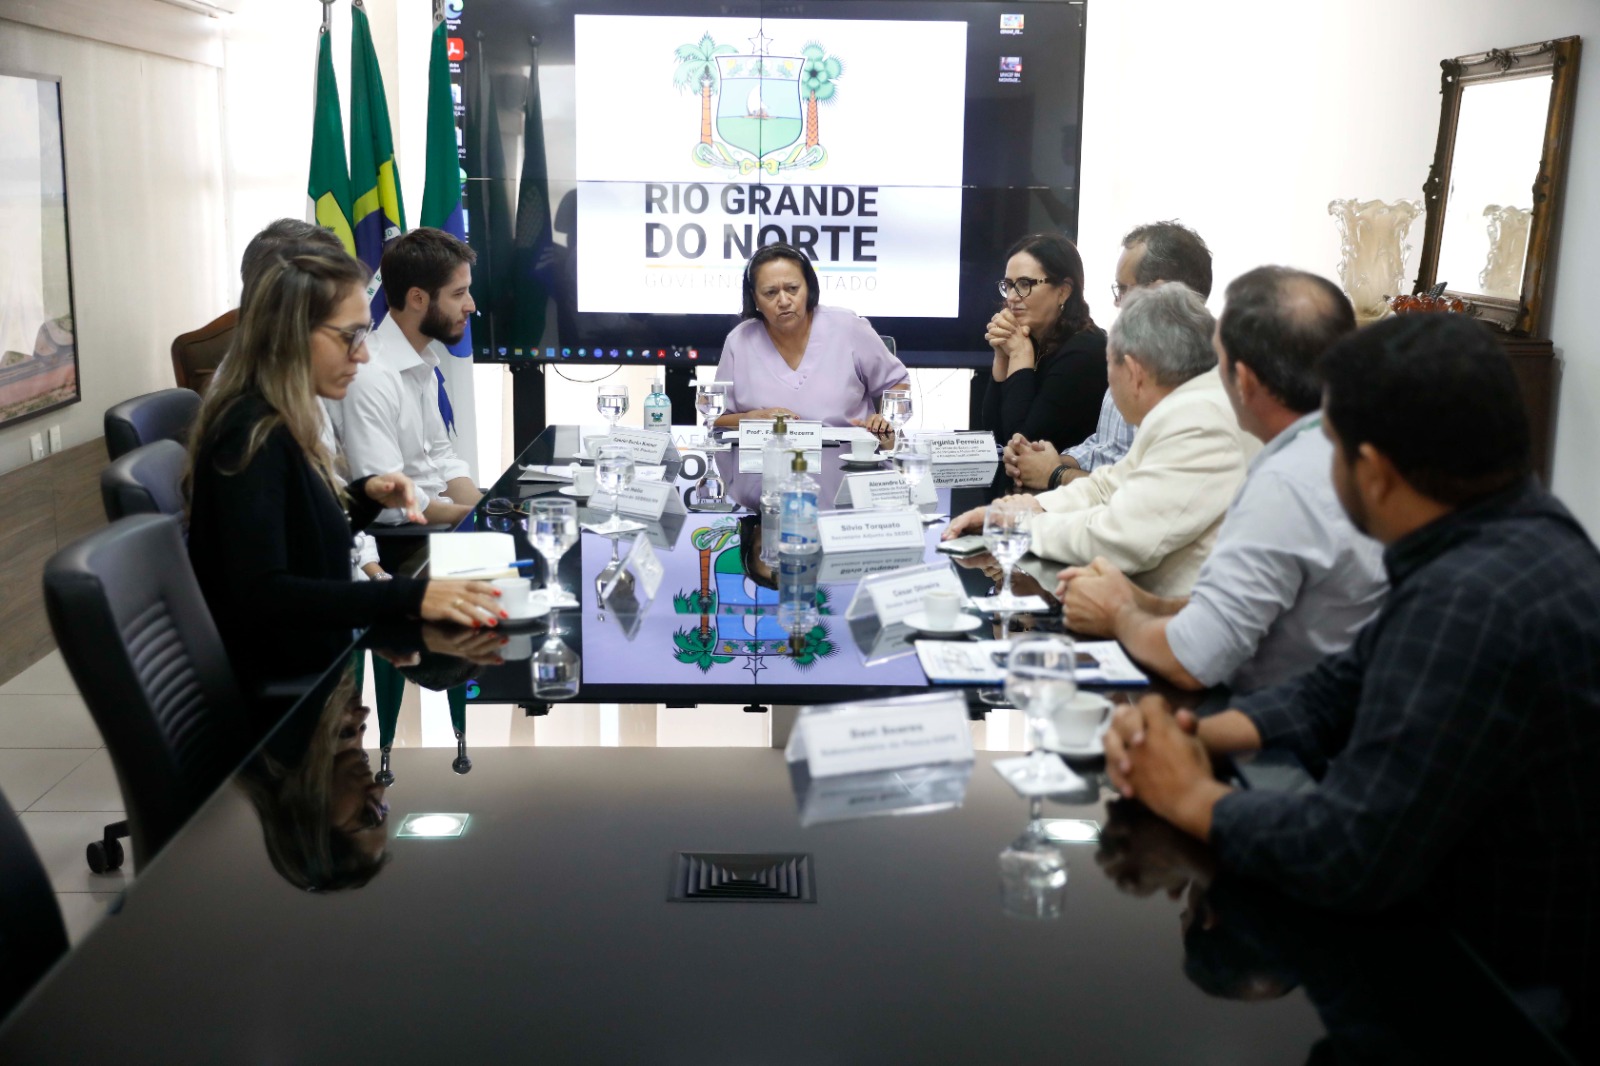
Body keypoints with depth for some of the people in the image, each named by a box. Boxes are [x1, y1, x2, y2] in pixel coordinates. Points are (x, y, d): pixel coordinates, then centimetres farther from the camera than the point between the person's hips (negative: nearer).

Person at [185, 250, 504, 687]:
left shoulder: (281, 421, 8)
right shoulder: (253, 435, -21)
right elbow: (260, 594, -30)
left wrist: (365, 495, 0)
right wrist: (409, 597, -35)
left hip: (308, 658, 9)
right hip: (278, 682, -9)